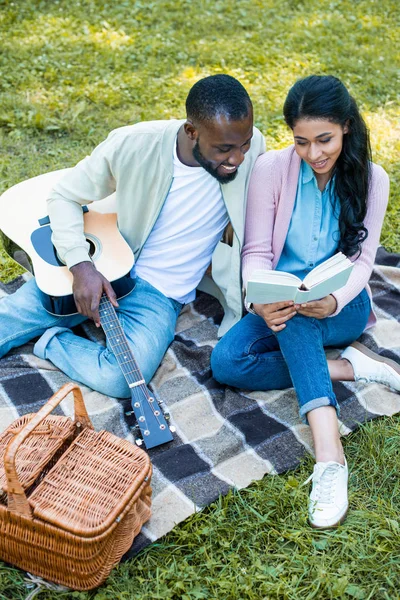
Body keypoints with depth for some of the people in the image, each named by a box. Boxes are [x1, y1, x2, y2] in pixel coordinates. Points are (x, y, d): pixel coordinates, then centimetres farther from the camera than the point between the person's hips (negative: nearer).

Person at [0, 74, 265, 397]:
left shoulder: (250, 146, -15)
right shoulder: (133, 145, -18)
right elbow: (65, 196, -4)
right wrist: (81, 265, -19)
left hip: (161, 294, 1)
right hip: (101, 267, 0)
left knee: (122, 378, -27)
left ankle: (50, 342, -2)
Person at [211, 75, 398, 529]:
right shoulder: (271, 169, -8)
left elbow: (361, 261, -7)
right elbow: (257, 252, -9)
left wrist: (333, 301, -31)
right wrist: (262, 302, -31)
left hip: (342, 308, -1)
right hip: (281, 310, 2)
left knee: (295, 304, -38)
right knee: (227, 362, -28)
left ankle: (329, 456, -45)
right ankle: (349, 366, -20)